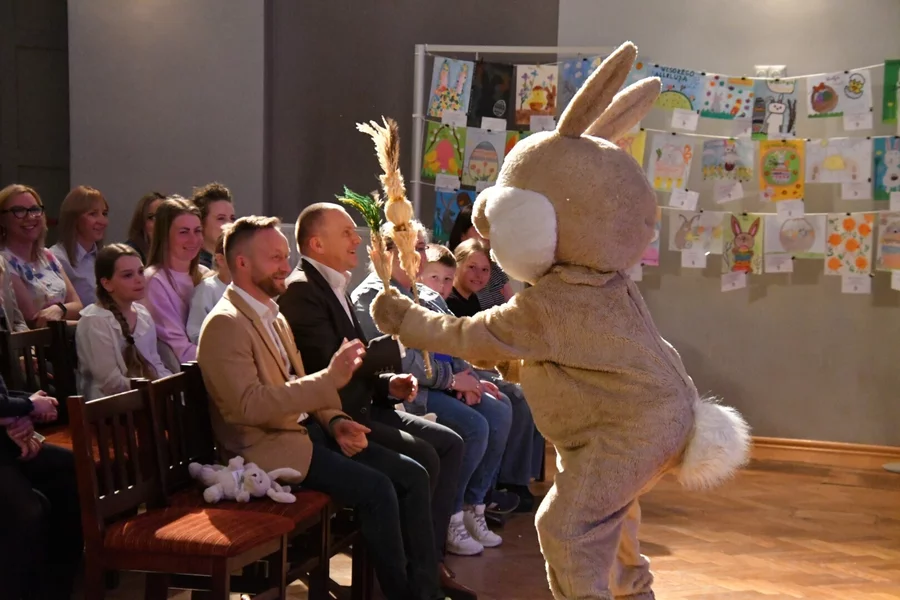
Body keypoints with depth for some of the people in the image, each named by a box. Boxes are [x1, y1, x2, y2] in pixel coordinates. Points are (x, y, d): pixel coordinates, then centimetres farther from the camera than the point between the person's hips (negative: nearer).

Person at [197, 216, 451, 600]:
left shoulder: (273, 315, 16)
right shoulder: (225, 324, -14)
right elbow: (251, 405, -25)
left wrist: (334, 420, 1)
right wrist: (330, 379, -29)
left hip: (307, 429, 9)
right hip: (269, 446, -9)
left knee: (412, 476, -4)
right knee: (377, 489, -24)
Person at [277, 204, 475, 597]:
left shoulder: (334, 287, 16)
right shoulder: (300, 290, -15)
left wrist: (387, 383, 3)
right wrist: (397, 340, -16)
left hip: (361, 407, 10)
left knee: (450, 444, 3)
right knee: (423, 458, -22)